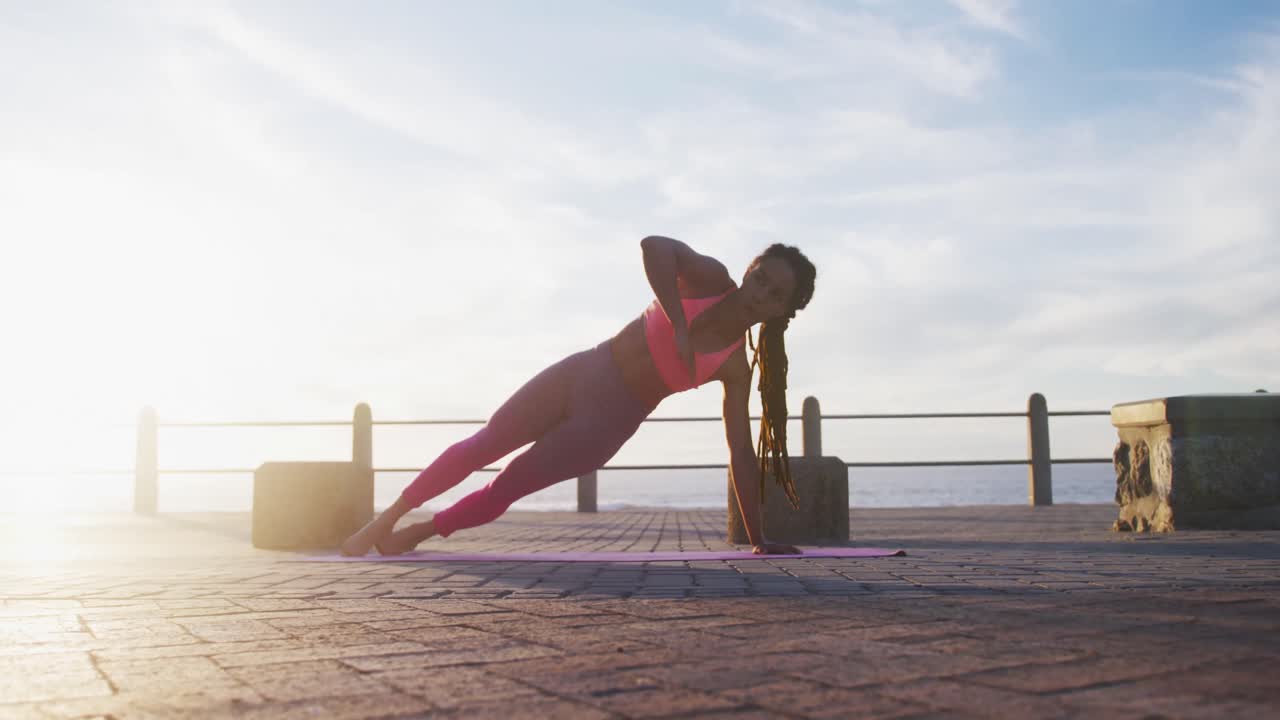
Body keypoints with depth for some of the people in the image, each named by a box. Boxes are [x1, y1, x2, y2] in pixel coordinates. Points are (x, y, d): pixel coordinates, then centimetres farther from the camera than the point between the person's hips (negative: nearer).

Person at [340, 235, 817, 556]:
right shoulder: (711, 281, -12)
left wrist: (759, 539, -14)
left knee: (511, 485, -3)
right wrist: (679, 326, -34)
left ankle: (409, 536, 18)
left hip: (610, 423, 0)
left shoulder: (735, 368, -9)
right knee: (483, 445, 4)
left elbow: (742, 453, -10)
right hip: (583, 374, 0)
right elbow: (653, 246, -31)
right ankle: (386, 520, 22)